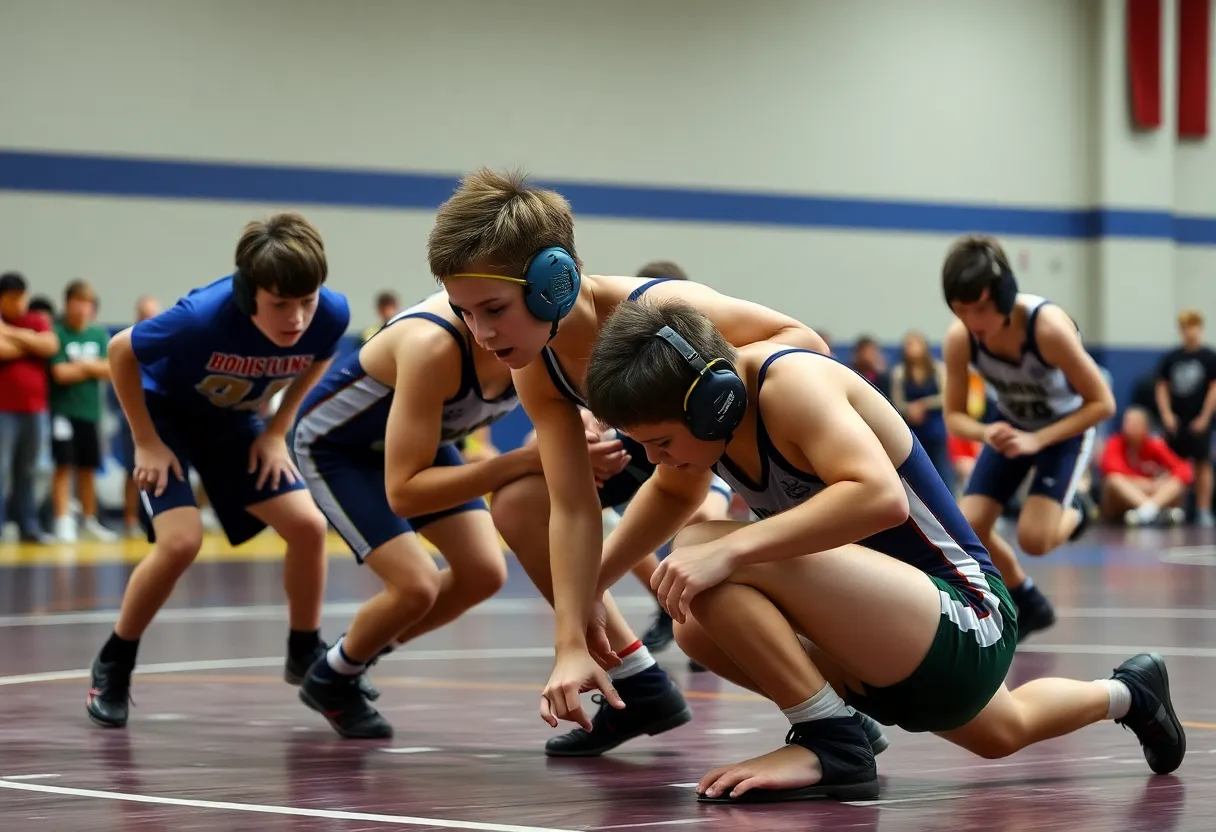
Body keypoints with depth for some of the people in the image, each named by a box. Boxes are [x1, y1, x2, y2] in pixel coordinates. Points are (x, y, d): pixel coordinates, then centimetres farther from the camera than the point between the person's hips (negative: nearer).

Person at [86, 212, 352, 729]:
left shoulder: (331, 315, -27)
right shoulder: (204, 317, -39)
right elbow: (120, 351, -20)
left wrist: (277, 430, -5)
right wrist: (146, 443, -17)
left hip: (233, 419, 4)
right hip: (166, 411, -4)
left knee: (308, 525, -8)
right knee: (181, 540, -21)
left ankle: (306, 656, 14)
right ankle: (113, 666, 0)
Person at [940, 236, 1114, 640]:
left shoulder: (1048, 327, -36)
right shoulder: (958, 339, -25)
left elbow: (1102, 403, -27)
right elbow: (954, 417, -11)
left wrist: (1037, 440, -34)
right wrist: (986, 433, -34)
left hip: (1066, 426, -4)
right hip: (1011, 425, 4)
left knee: (1034, 537, -21)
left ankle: (1073, 512, 17)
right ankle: (1031, 605, 15)